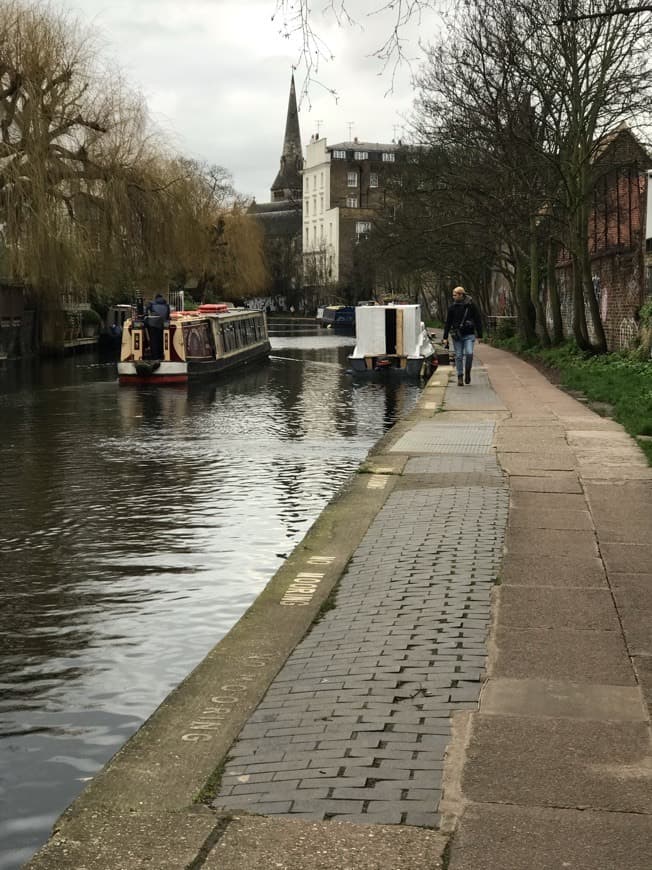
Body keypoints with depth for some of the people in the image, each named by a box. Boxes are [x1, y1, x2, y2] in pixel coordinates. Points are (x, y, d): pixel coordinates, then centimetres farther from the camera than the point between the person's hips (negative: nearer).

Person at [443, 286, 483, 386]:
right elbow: (448, 322, 8)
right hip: (457, 336, 2)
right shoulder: (452, 306, 3)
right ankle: (460, 377, 10)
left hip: (469, 335, -2)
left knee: (469, 353, -18)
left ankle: (467, 372, 5)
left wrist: (480, 335, 1)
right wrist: (445, 337, 5)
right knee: (458, 356, 1)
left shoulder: (471, 305, -2)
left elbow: (478, 320, 3)